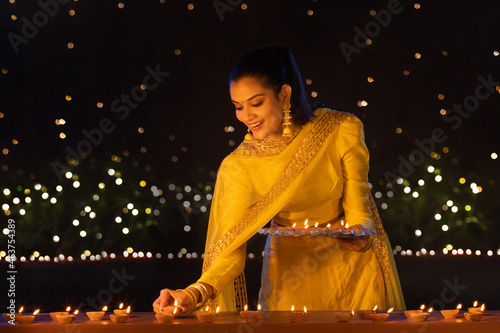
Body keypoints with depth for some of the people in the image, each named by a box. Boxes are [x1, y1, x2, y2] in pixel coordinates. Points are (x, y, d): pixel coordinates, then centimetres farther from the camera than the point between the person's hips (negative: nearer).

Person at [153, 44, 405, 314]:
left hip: (353, 268, 0)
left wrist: (359, 234, -35)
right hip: (291, 272, 0)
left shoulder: (341, 132, -15)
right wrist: (194, 294, -37)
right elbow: (231, 249, -20)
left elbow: (359, 211, -12)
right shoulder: (238, 167, -15)